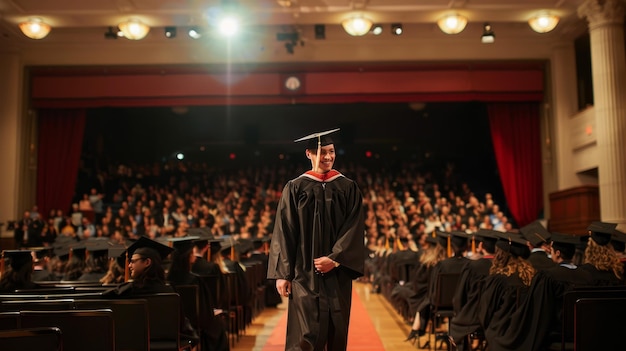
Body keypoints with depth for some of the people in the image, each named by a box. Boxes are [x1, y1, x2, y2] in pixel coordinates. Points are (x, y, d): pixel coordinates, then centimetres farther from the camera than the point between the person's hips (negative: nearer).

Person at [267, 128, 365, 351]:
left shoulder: (348, 188, 5)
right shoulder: (295, 188, 1)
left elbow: (355, 228, -2)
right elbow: (285, 233, -1)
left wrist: (335, 258, -14)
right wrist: (282, 273, -6)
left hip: (337, 274, 2)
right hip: (305, 274, -2)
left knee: (337, 333, 9)